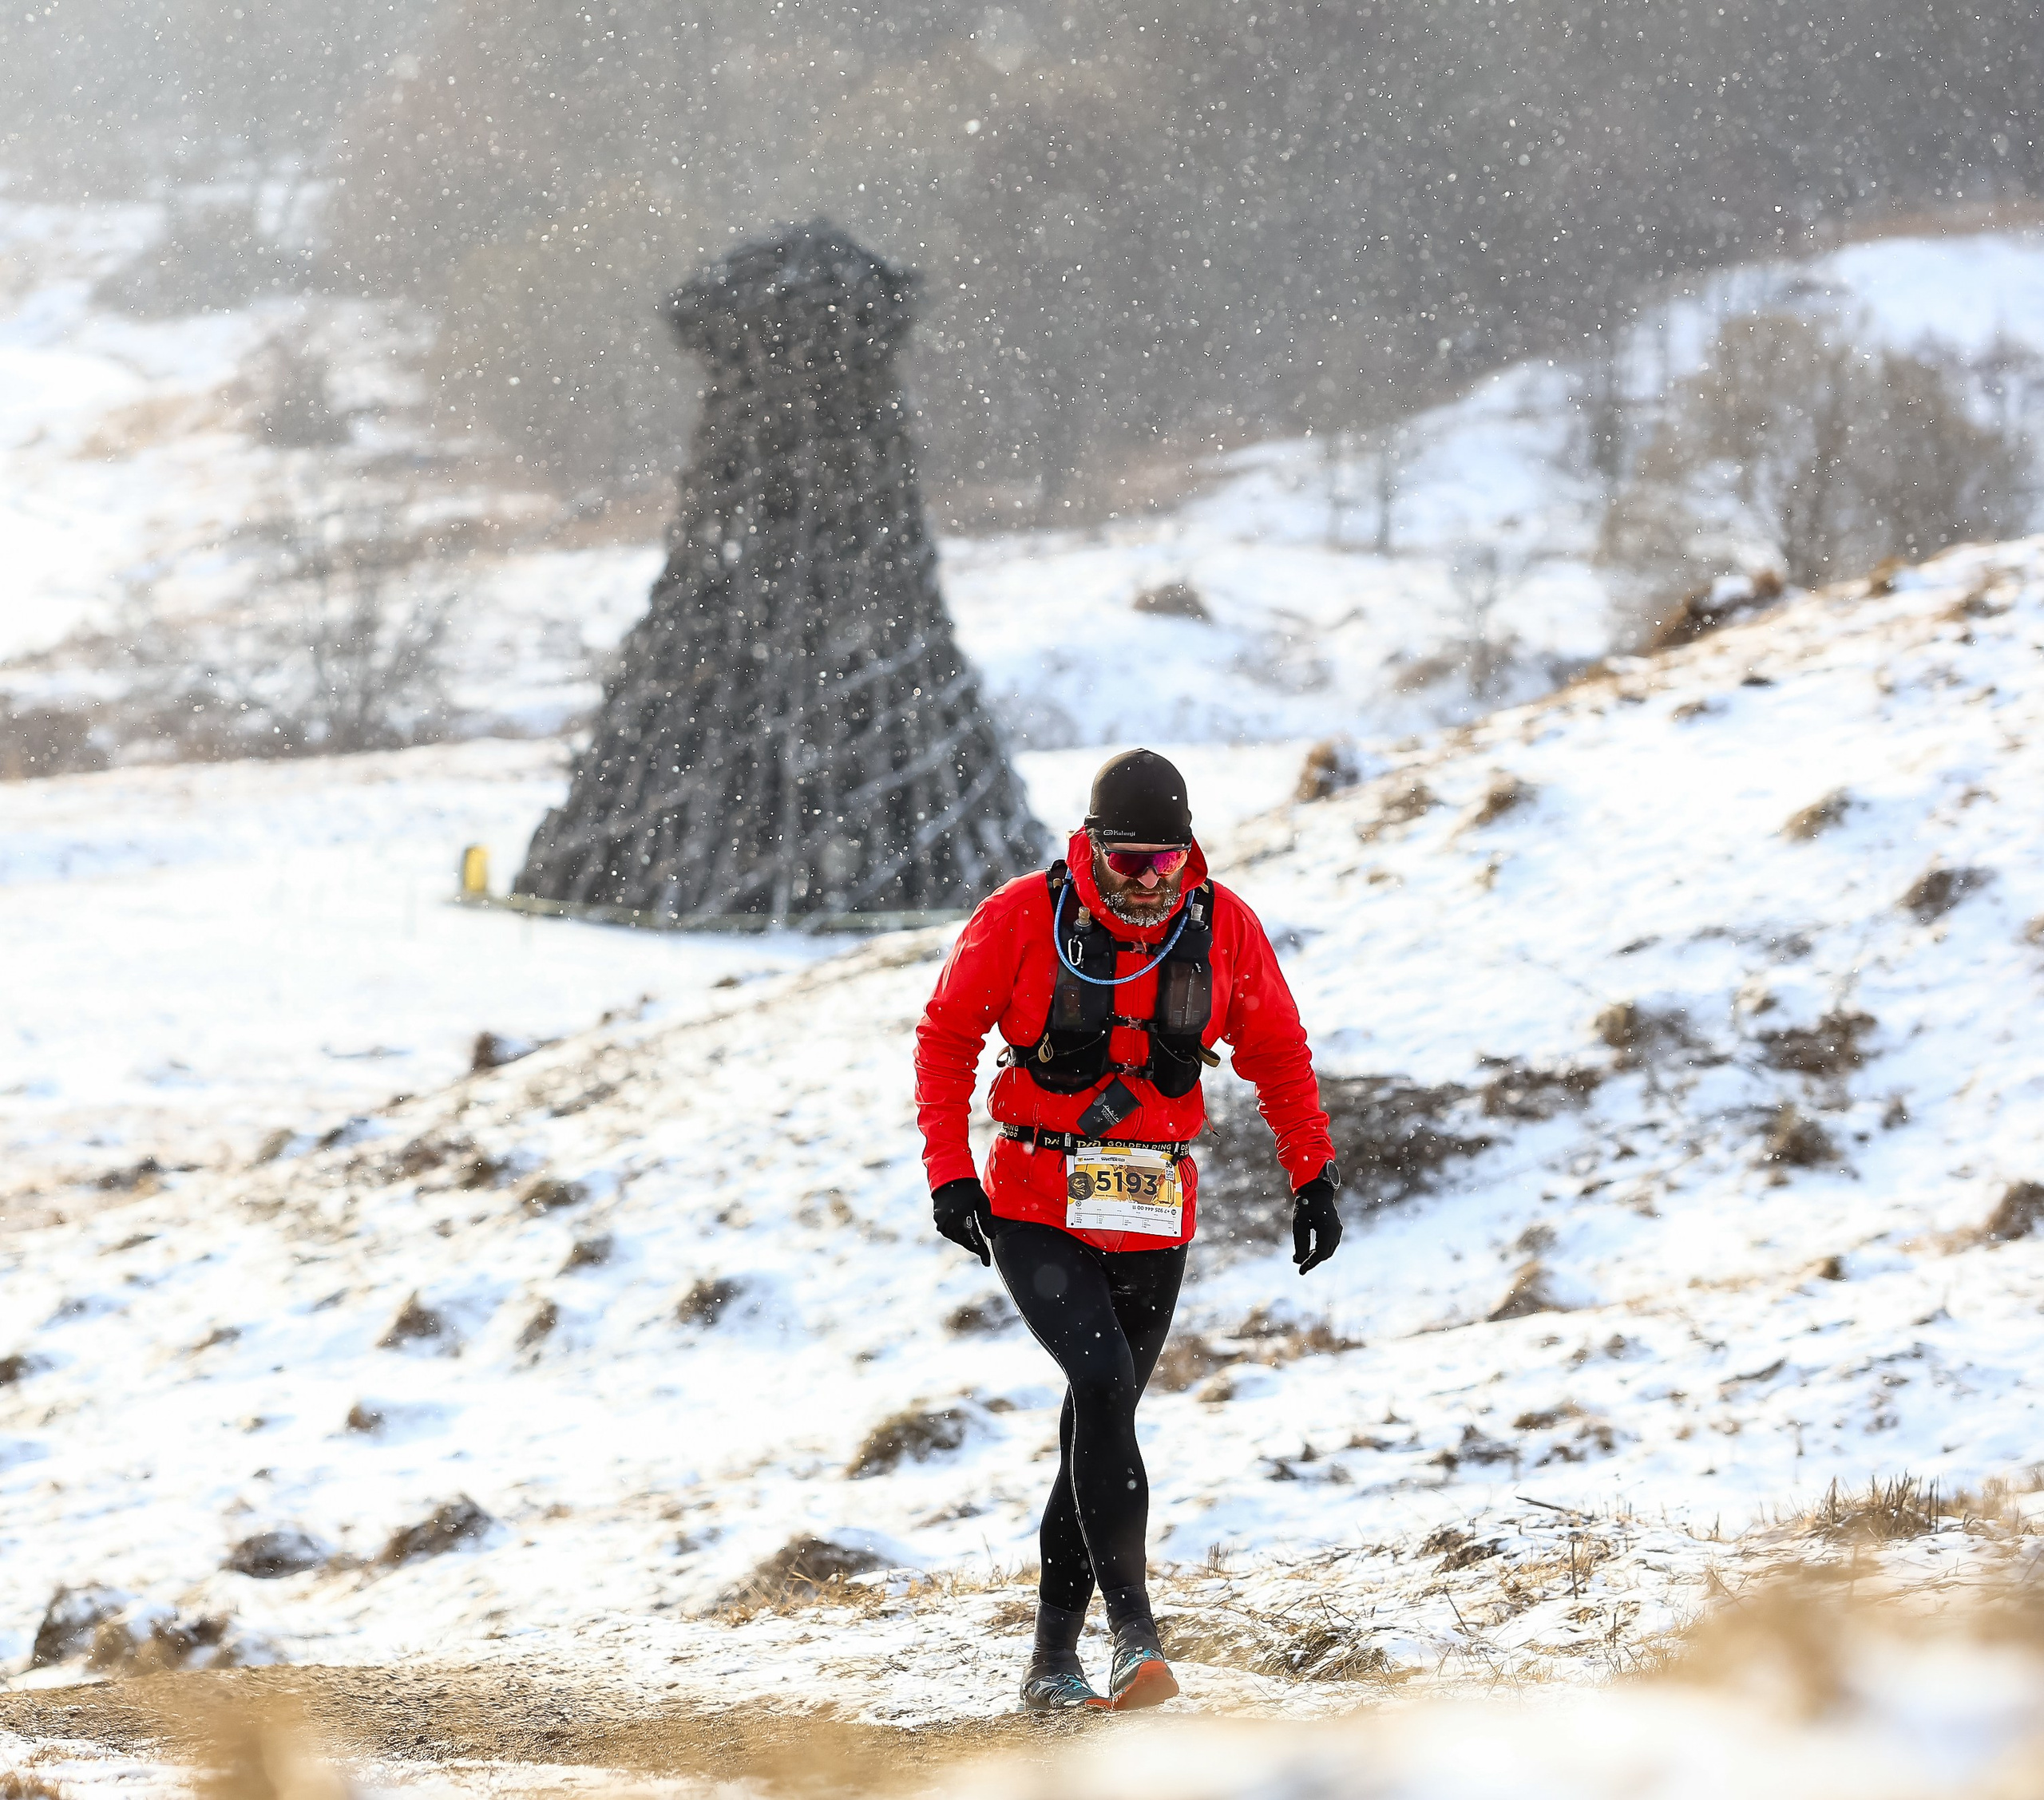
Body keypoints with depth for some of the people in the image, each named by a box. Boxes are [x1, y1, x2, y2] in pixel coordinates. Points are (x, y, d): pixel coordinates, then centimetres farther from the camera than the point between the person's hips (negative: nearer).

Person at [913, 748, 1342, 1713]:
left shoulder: (1224, 929, -3)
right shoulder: (1023, 918, -11)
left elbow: (1279, 1056, 10)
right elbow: (946, 1035, 0)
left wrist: (1314, 1176, 5)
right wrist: (948, 1169, -7)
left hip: (1153, 1220, 3)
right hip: (1035, 1206, -3)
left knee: (1100, 1422, 8)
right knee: (1102, 1381, -23)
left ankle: (1054, 1659, 17)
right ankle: (1133, 1631, -23)